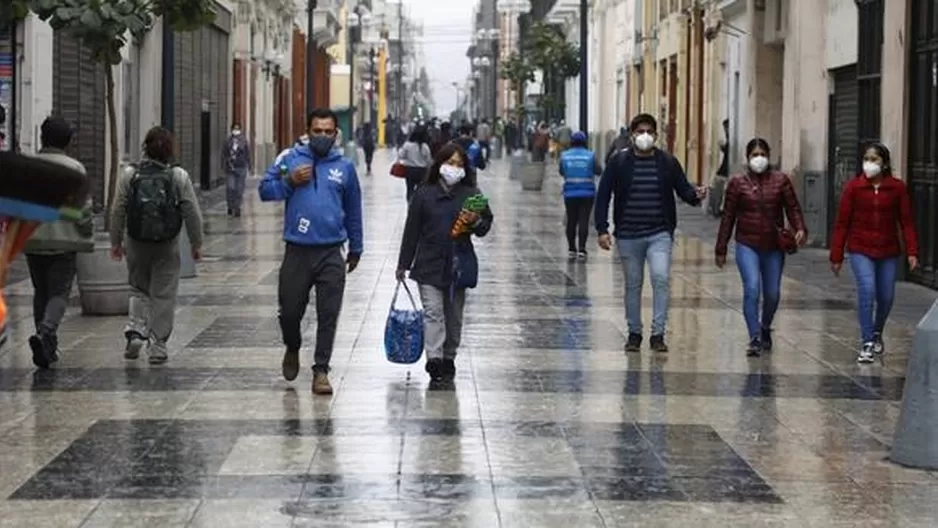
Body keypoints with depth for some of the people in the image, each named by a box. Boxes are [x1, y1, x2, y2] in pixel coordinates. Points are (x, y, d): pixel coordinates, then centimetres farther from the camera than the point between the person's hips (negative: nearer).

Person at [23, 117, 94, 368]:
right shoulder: (74, 168, -6)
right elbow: (83, 207, -8)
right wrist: (87, 238, 2)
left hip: (32, 241, 3)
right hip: (64, 241, -3)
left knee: (41, 292, 14)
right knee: (59, 293, 1)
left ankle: (47, 347, 14)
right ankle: (46, 331, -24)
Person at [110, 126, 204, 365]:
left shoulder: (129, 175, -4)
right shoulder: (179, 177, -6)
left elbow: (118, 211, 0)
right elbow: (192, 213, -4)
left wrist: (116, 242, 10)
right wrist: (196, 244, 7)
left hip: (136, 244, 1)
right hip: (167, 246, -1)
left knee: (139, 289, 19)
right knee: (163, 294, 6)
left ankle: (136, 330, -1)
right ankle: (157, 345, 7)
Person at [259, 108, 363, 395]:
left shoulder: (345, 166, 7)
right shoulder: (291, 159, 3)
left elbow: (353, 210, 16)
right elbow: (265, 190, 5)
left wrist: (355, 248, 21)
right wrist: (289, 181, -12)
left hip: (331, 255, 0)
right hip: (297, 252, 0)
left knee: (328, 315, -1)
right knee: (290, 311, 8)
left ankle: (321, 371, 5)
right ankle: (292, 349, 37)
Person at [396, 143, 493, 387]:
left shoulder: (471, 194, 3)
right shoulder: (424, 194, 0)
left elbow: (486, 225, 9)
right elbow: (412, 230, 3)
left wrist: (476, 221, -15)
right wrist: (403, 264, 3)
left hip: (459, 265, 2)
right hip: (429, 265, -2)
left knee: (454, 316, 10)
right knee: (433, 312, -11)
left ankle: (448, 360, 22)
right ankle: (434, 360, -19)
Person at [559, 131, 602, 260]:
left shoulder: (565, 156, 0)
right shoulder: (590, 155, -5)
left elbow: (561, 172, 11)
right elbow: (598, 171, 3)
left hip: (570, 193, 2)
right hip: (587, 193, -2)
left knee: (571, 221, 11)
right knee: (584, 221, -1)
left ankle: (571, 249, 16)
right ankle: (581, 249, -7)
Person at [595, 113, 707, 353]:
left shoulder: (668, 162, 4)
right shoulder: (619, 162, 0)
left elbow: (683, 189, 8)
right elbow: (603, 196, 0)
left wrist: (695, 195, -16)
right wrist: (602, 229, -7)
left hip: (660, 234, 0)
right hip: (628, 235, 1)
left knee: (661, 278, -16)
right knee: (633, 285, 10)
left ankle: (658, 334, -10)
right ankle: (634, 333, 23)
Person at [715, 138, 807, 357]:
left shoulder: (781, 180, 4)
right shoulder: (737, 183, 2)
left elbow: (793, 207, 3)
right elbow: (728, 216, 4)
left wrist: (800, 229, -17)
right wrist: (721, 250, 4)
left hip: (774, 247, 2)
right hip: (747, 245, -2)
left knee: (772, 294, 9)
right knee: (752, 288, -18)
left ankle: (765, 328, 37)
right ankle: (755, 339, -14)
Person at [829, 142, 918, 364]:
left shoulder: (897, 187, -1)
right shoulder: (853, 187, -3)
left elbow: (906, 221, 0)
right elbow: (842, 223, -1)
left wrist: (912, 252, -8)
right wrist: (836, 256, -2)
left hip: (889, 252, 2)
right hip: (861, 250, -2)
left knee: (886, 296, 8)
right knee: (867, 290, -18)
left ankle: (877, 333, 38)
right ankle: (867, 343, -12)